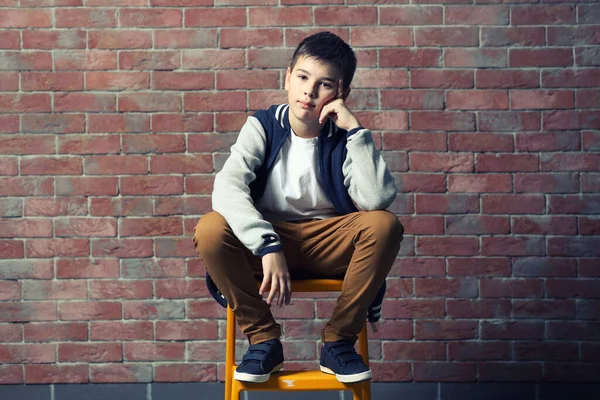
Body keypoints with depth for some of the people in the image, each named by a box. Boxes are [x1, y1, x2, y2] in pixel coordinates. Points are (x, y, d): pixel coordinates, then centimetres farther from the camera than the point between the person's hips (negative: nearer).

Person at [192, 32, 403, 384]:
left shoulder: (344, 138, -8)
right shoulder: (263, 127, -8)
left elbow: (376, 200, -26)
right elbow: (227, 187, -26)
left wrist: (356, 129, -25)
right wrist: (268, 246, -39)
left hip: (328, 244, 1)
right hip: (265, 239, 0)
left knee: (385, 225, -28)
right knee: (211, 229, -30)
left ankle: (339, 340, -12)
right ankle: (264, 338, -10)